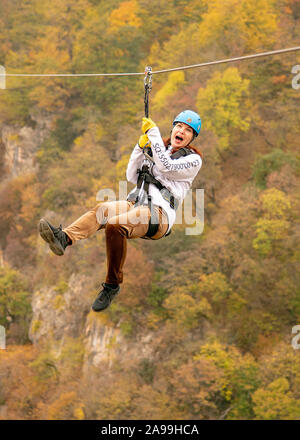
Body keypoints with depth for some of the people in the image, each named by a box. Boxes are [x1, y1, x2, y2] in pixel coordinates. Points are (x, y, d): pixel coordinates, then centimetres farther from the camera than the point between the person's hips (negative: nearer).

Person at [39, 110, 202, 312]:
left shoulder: (194, 159, 7)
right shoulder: (156, 148, 25)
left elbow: (166, 166, -12)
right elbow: (132, 177, 17)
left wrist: (153, 132, -9)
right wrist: (141, 147, 5)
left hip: (159, 215, -6)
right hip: (135, 204, 6)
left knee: (115, 225, -33)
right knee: (101, 210, -27)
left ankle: (112, 284, -23)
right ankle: (64, 238, -52)